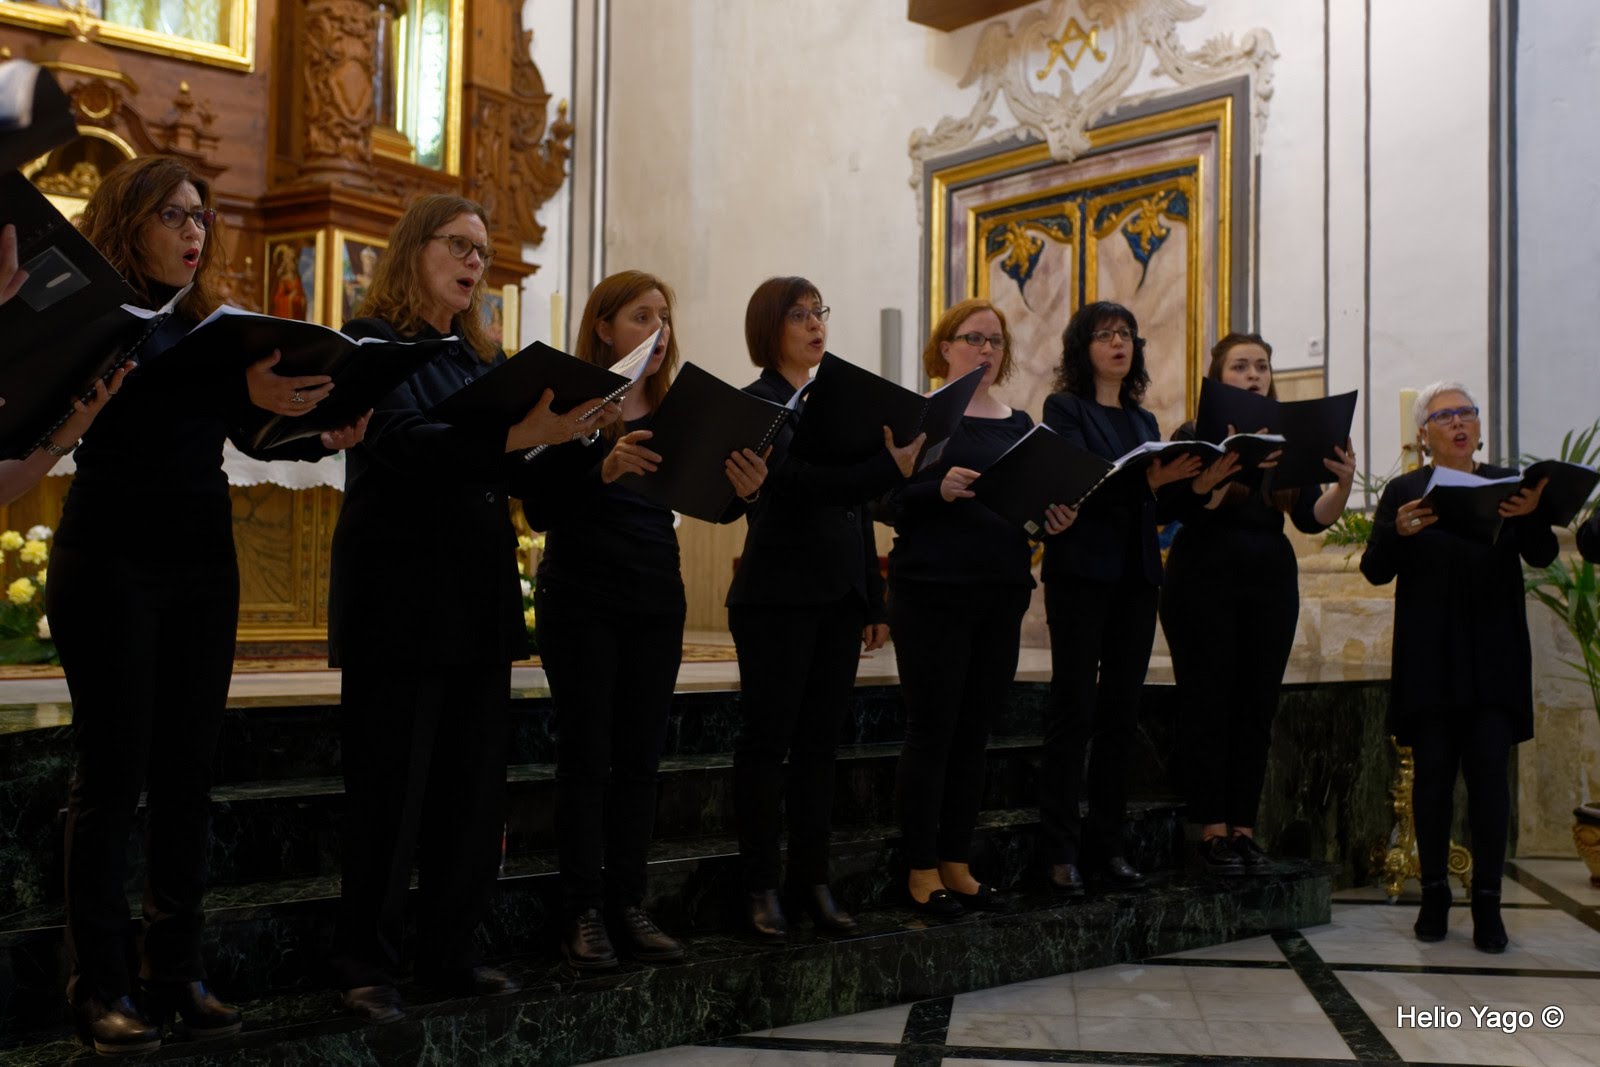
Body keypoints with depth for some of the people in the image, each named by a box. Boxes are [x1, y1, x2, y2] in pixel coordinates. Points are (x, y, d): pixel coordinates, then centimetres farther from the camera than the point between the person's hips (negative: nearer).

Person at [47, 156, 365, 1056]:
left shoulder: (209, 325, 14)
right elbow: (132, 399, -22)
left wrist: (323, 438, -15)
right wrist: (243, 392, -37)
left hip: (202, 566, 6)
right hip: (112, 564, -5)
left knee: (188, 771, 7)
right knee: (113, 773, -1)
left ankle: (178, 972, 15)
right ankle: (103, 987, 7)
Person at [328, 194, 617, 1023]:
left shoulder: (483, 357, 16)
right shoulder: (374, 341, -3)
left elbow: (523, 476, 14)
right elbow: (402, 442, -20)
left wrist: (570, 437, -5)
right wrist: (517, 435, -32)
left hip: (481, 595, 7)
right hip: (400, 594, -7)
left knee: (474, 785, 9)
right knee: (391, 789, -1)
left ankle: (450, 953, 20)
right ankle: (366, 964, 11)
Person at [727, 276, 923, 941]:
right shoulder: (756, 405, -5)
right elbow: (797, 481, -21)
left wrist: (875, 601, 14)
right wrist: (890, 469, -34)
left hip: (839, 598, 6)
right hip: (778, 599, -6)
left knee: (819, 742, 9)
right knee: (767, 741, 0)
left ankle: (811, 881, 16)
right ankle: (760, 888, 6)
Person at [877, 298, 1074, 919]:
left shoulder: (1020, 425, 15)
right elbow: (887, 503, -9)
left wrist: (1055, 519, -4)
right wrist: (939, 490, -26)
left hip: (1002, 593, 5)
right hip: (932, 592, -5)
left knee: (974, 731, 9)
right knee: (932, 730, -2)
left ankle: (956, 862, 19)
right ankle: (922, 870, 7)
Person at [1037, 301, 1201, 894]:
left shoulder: (1144, 421, 19)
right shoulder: (1065, 408, 1)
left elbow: (1159, 506, 15)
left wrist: (1187, 482, -5)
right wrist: (1147, 478, -28)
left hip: (1136, 577, 6)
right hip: (1082, 573, -6)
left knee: (1121, 713, 6)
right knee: (1073, 712, -6)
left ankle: (1109, 842, 13)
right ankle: (1060, 851, -2)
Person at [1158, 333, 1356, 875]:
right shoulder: (1194, 435, -1)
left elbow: (1311, 517, 0)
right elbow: (1187, 509, -16)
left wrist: (1342, 485, -20)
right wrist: (1213, 479, -36)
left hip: (1271, 584, 4)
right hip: (1204, 584, -4)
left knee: (1257, 709, 5)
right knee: (1209, 707, -1)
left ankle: (1244, 827, 13)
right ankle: (1213, 832, 5)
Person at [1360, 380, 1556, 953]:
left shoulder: (1507, 482, 10)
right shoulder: (1404, 490, 6)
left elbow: (1542, 556, -1)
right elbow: (1375, 570, 0)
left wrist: (1532, 515, -22)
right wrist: (1398, 531, -21)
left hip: (1494, 655, 1)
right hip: (1429, 657, -1)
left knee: (1488, 770, -3)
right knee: (1433, 770, 2)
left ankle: (1487, 900, 4)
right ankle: (1434, 894, 12)